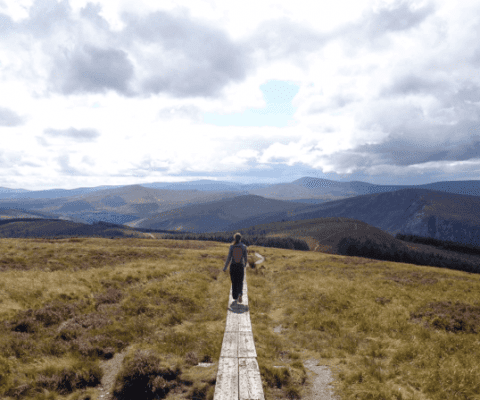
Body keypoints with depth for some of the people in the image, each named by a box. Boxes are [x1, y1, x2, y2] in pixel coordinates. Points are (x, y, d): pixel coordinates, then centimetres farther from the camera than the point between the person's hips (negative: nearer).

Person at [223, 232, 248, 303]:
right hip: (240, 266, 0)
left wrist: (225, 267, -2)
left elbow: (229, 258, -9)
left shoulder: (232, 246, -7)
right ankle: (240, 294, -17)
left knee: (234, 282, 15)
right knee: (240, 282, 11)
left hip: (233, 266, 0)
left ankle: (235, 298, 20)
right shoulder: (244, 246, -6)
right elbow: (245, 257, 0)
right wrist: (245, 265, 18)